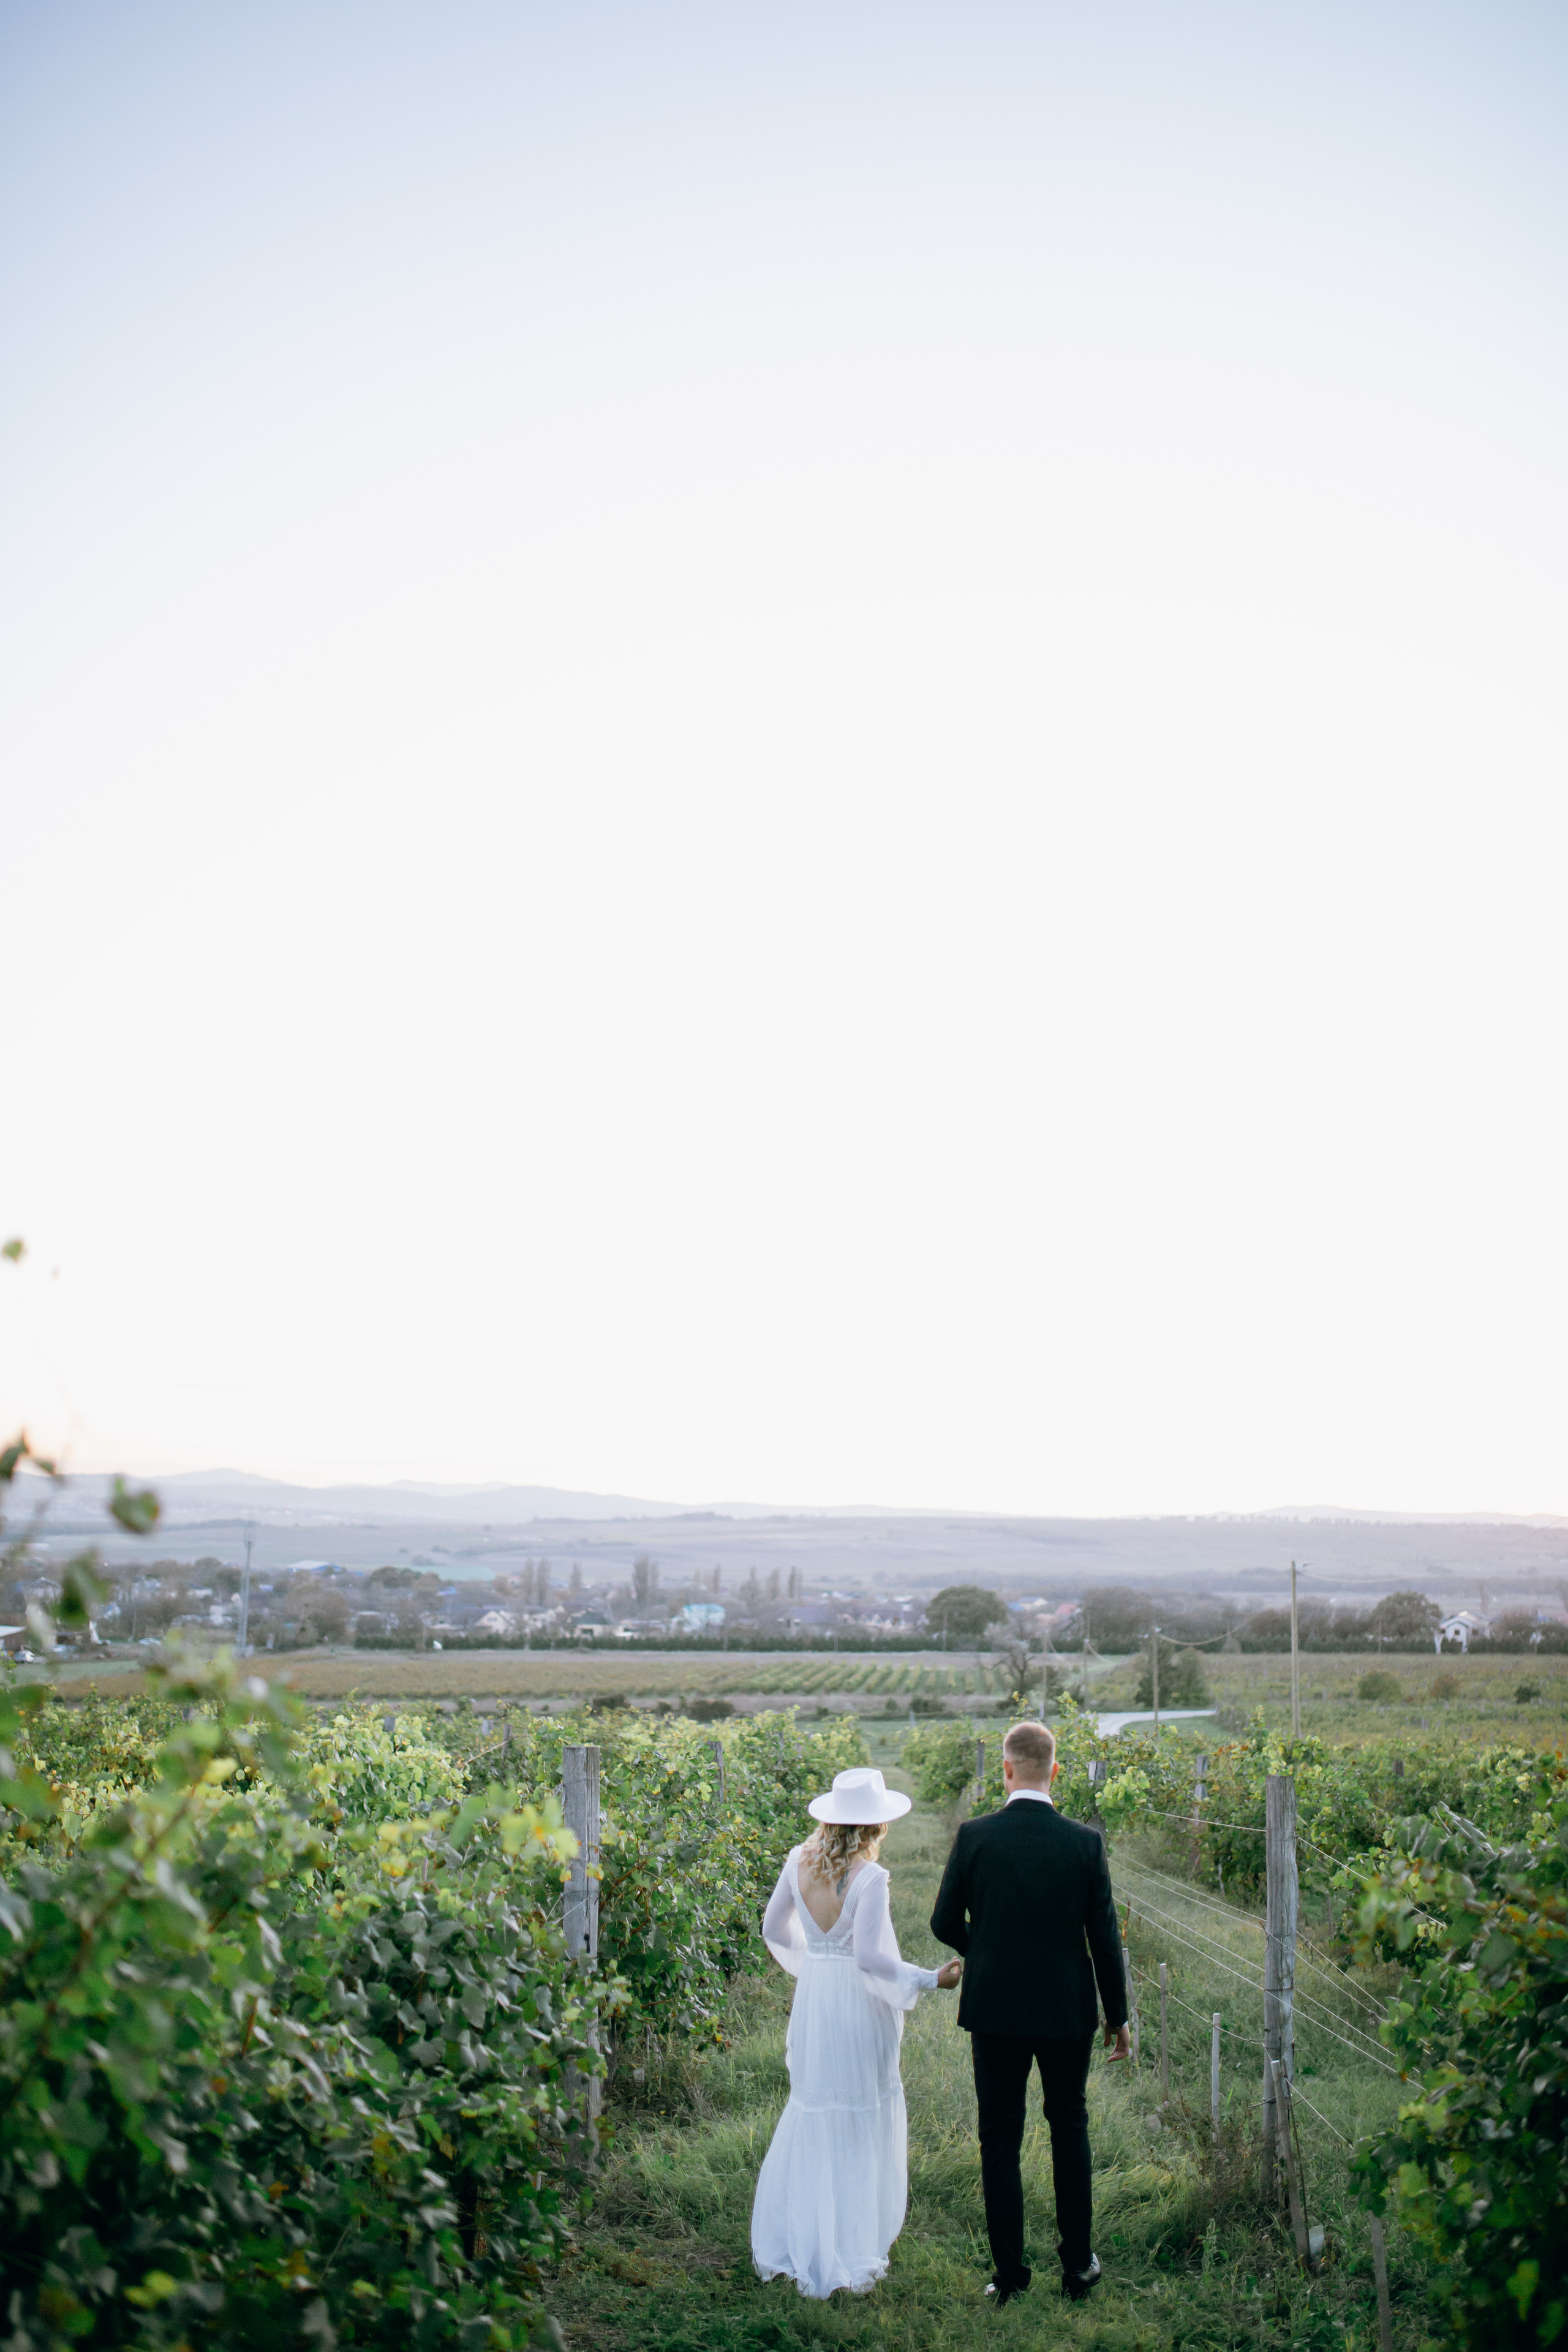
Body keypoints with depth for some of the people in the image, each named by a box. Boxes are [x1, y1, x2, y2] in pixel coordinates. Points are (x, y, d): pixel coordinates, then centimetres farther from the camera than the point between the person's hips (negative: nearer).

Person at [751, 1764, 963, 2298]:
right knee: (860, 2128, 8)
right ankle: (849, 2257, 13)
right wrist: (930, 1979, -14)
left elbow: (774, 1928, 10)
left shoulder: (800, 1862, -1)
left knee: (810, 2120, 19)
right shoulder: (869, 1878, -19)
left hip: (811, 2000, 6)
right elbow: (870, 1957, -22)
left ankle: (786, 2248, 25)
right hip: (858, 2007, -6)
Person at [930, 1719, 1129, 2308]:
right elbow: (1104, 1936, -5)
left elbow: (944, 1924, -4)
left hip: (995, 2009, -1)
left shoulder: (975, 1836, -11)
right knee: (1070, 2130, 18)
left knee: (1000, 2138, 9)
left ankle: (1010, 2275, 12)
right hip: (1068, 2010, 1)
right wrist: (1117, 2016, 7)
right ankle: (1077, 2264, 24)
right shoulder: (1085, 1841, -9)